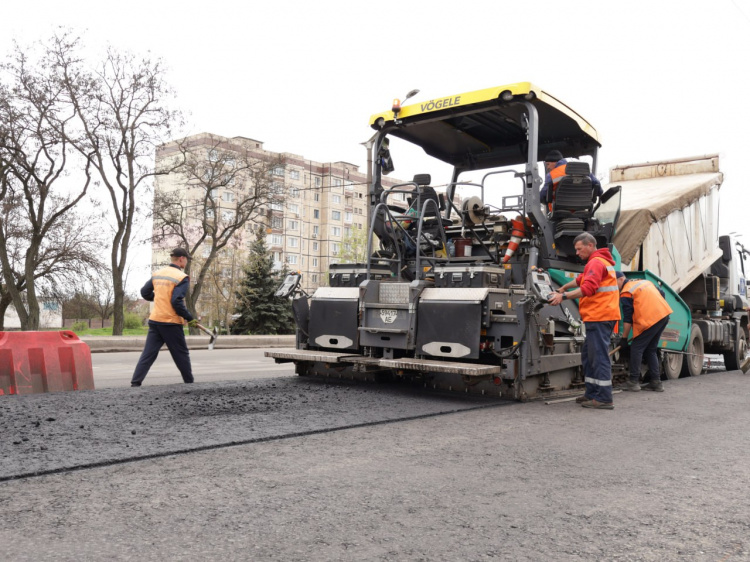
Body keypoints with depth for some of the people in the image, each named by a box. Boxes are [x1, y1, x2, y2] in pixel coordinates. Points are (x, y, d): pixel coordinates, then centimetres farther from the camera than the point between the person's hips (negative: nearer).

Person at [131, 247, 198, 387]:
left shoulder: (157, 273, 9)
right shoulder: (182, 277, -12)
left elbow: (145, 292, 15)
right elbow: (177, 302, -20)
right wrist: (190, 319, -12)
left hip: (154, 320, 6)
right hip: (171, 323, -6)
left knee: (148, 354, 7)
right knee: (182, 354, 8)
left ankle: (135, 383, 1)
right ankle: (189, 383, 18)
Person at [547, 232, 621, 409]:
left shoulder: (596, 262, -11)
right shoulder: (601, 261, 24)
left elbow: (588, 288, -24)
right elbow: (581, 280, 37)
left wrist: (563, 296, -24)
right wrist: (562, 288, 37)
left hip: (599, 317, -11)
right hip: (601, 316, 11)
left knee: (599, 356, -9)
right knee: (588, 355, 15)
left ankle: (604, 399, -7)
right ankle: (592, 394, 19)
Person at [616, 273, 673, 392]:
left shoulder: (626, 293, -5)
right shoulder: (644, 281, 20)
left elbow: (627, 319, -7)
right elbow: (662, 293, 26)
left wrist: (624, 339, -1)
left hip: (650, 319, -9)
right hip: (664, 314, 9)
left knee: (636, 349, -1)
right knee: (651, 350, 16)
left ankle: (634, 382, -2)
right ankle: (656, 382, 14)